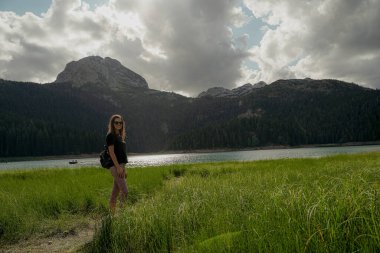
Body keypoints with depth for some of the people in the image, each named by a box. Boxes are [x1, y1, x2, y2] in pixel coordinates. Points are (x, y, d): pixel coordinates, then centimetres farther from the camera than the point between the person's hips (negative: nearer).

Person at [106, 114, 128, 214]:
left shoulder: (120, 136, 19)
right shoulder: (111, 135, -6)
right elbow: (111, 152, -14)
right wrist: (118, 167, -20)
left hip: (120, 166, 9)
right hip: (115, 166, -9)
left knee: (115, 192, 11)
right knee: (124, 191, -13)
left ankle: (113, 214, 17)